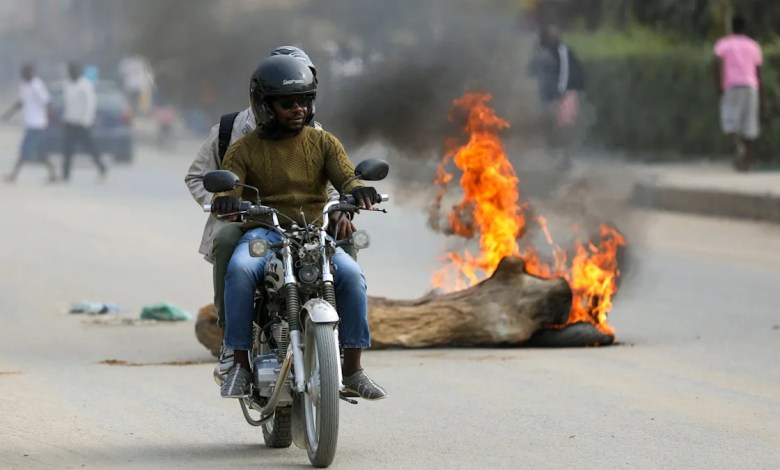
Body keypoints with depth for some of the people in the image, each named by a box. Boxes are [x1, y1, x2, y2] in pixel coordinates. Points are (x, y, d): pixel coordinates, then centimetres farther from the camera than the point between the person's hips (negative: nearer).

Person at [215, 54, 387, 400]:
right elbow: (227, 184, -4)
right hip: (263, 233, -1)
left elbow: (345, 177, -1)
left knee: (351, 274, -29)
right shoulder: (244, 149, 8)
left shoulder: (323, 143, 12)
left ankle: (352, 369, -19)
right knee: (240, 270, -36)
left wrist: (358, 190, -26)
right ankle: (240, 364, -27)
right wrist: (225, 199, -30)